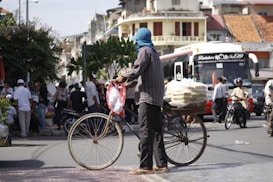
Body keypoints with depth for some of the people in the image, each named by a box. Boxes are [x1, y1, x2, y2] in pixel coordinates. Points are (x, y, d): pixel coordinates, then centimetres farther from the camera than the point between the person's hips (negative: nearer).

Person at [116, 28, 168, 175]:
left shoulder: (145, 51, -6)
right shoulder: (153, 52, 24)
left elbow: (137, 70, -19)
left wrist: (123, 78, -4)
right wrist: (127, 81, 22)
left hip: (147, 96, -10)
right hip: (157, 97, 10)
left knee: (146, 131, -12)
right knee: (156, 131, 11)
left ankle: (146, 166, -15)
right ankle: (162, 164, 12)